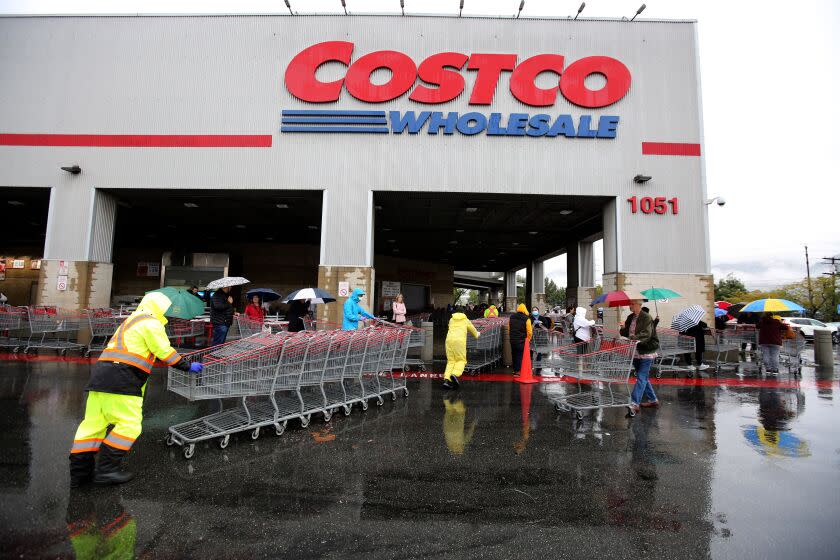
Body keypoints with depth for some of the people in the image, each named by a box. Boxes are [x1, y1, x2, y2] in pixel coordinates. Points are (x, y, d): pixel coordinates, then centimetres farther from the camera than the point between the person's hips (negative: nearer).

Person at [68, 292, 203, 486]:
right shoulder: (151, 323, -3)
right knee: (129, 424, -3)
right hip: (121, 379, -10)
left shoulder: (131, 321, 28)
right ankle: (106, 470, -1)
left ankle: (79, 472, 16)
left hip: (100, 375, 10)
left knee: (93, 423, 11)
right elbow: (165, 353, -5)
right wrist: (188, 366, 5)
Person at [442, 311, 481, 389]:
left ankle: (446, 380, -11)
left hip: (449, 340, 3)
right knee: (461, 361, 2)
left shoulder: (451, 320, 27)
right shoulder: (466, 320, 21)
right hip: (460, 341, -3)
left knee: (451, 361, 6)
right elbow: (472, 329, 37)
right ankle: (454, 374, -25)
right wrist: (477, 334, 59)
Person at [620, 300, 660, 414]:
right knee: (644, 377, 18)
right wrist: (622, 330, -13)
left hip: (646, 353, -8)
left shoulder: (647, 317, -13)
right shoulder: (630, 317, 9)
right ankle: (653, 400, 32)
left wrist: (633, 338, -35)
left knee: (641, 378, -9)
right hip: (635, 352, 8)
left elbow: (646, 334, -23)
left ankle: (634, 403, -12)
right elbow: (627, 332, 9)